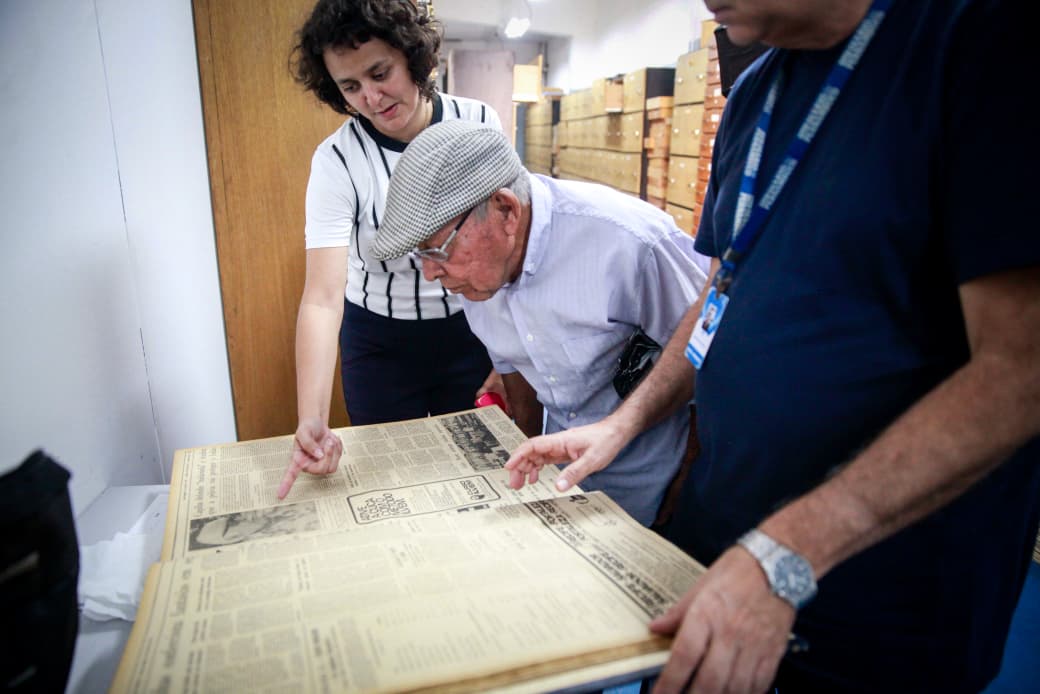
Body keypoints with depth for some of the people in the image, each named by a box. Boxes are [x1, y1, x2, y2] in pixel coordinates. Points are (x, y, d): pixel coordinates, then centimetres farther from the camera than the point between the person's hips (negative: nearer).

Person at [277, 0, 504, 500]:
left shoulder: (479, 123, -10)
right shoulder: (337, 160, -17)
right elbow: (323, 296, -25)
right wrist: (312, 420, -36)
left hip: (471, 331, 2)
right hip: (380, 343, -1)